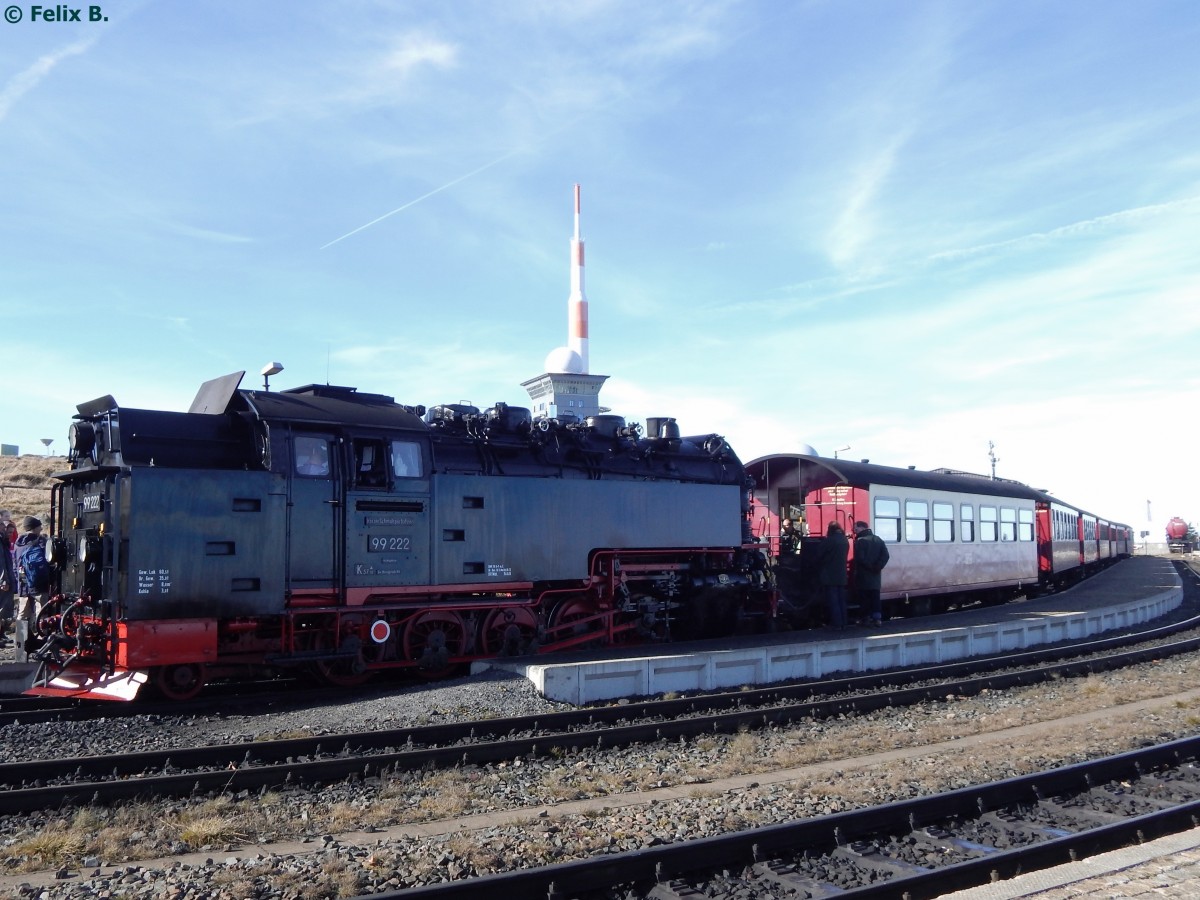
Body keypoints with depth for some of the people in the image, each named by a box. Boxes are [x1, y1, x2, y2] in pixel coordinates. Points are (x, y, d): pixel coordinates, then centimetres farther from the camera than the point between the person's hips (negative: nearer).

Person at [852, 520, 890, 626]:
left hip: (863, 576, -6)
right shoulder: (878, 540, 11)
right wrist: (877, 567, -4)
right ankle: (877, 618, 7)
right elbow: (886, 556, 2)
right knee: (875, 597, 11)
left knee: (864, 598, 1)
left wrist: (870, 566, -9)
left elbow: (860, 558, -21)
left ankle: (868, 618, 0)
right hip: (875, 576, 6)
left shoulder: (860, 541, -11)